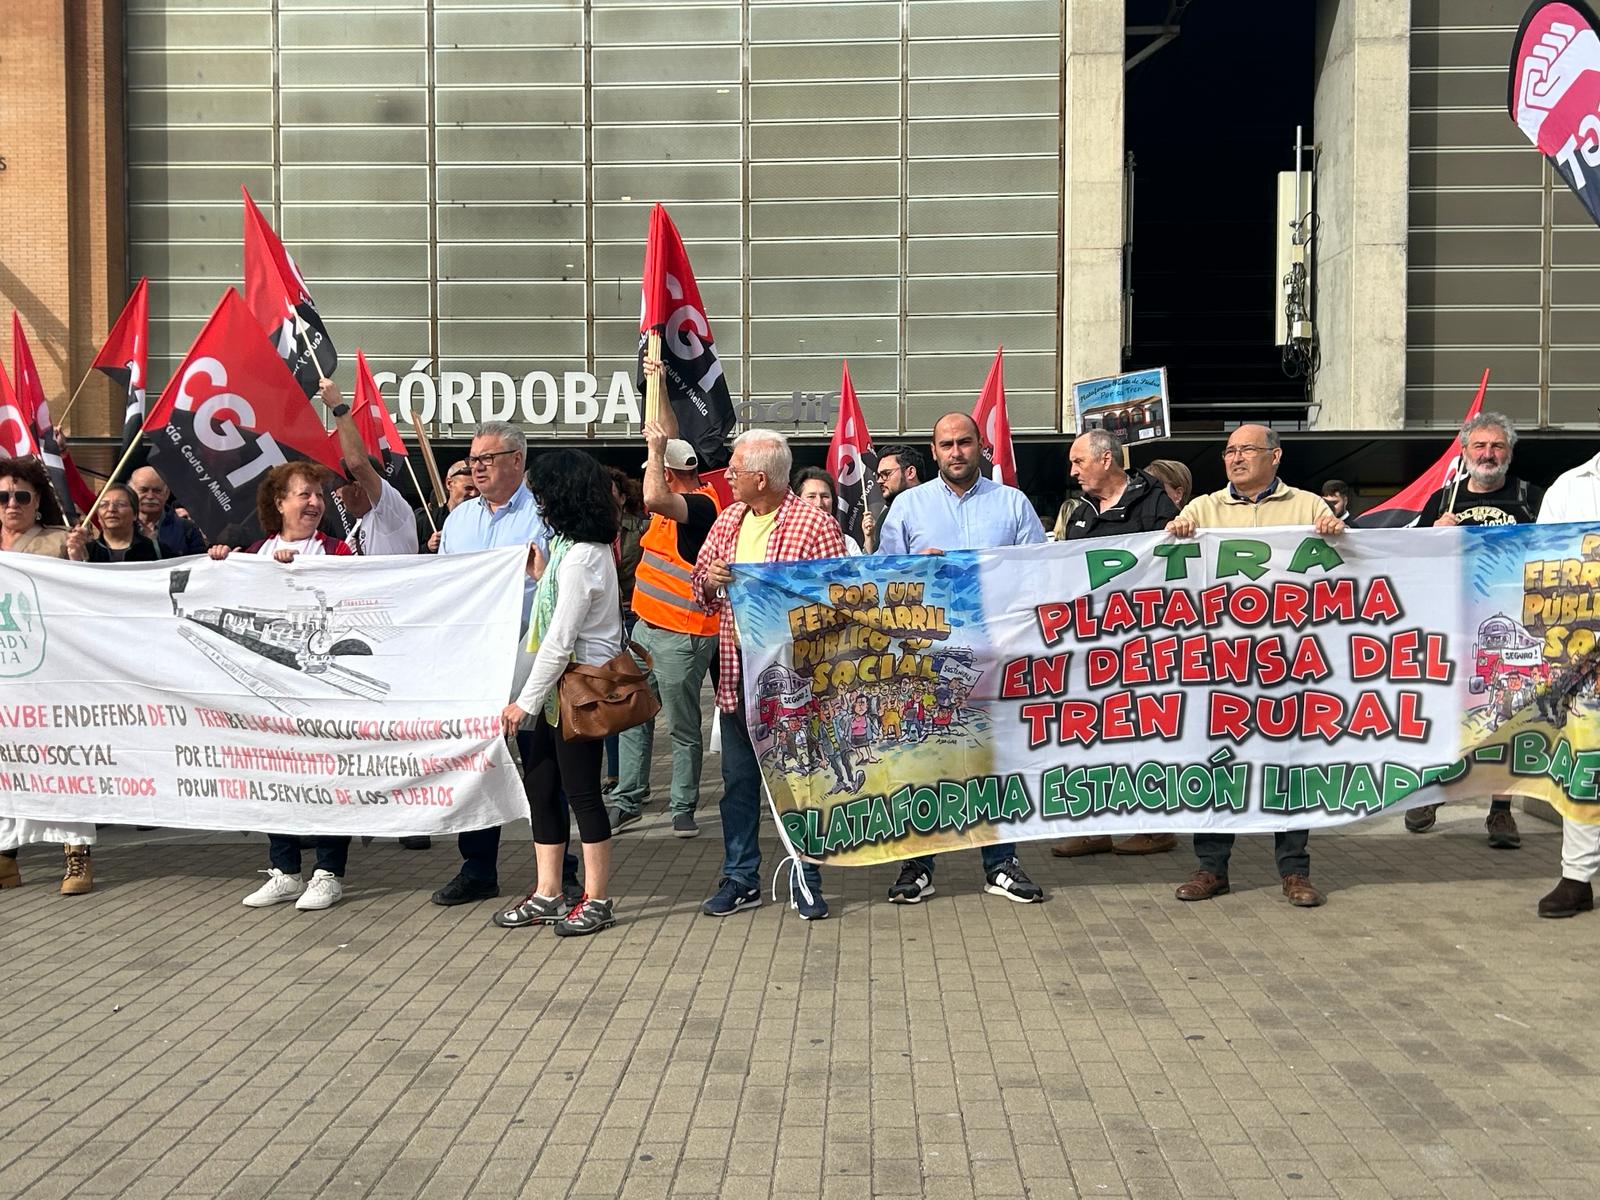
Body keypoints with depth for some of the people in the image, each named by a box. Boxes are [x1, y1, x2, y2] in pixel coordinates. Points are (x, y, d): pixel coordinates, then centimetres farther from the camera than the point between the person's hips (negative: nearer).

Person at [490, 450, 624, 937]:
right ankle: (547, 895, 22)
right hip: (559, 688, 10)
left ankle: (596, 901, 11)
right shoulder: (576, 546, 13)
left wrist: (526, 700, -16)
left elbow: (561, 639, -19)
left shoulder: (581, 555, -18)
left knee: (581, 791, -1)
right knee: (541, 787, 12)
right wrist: (541, 576, 8)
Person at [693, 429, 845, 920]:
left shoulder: (815, 526, -8)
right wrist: (710, 580, -4)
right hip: (736, 668, 6)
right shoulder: (727, 522, 12)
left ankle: (805, 880, 17)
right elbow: (701, 585, 19)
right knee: (738, 779, 11)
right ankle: (740, 878, 23)